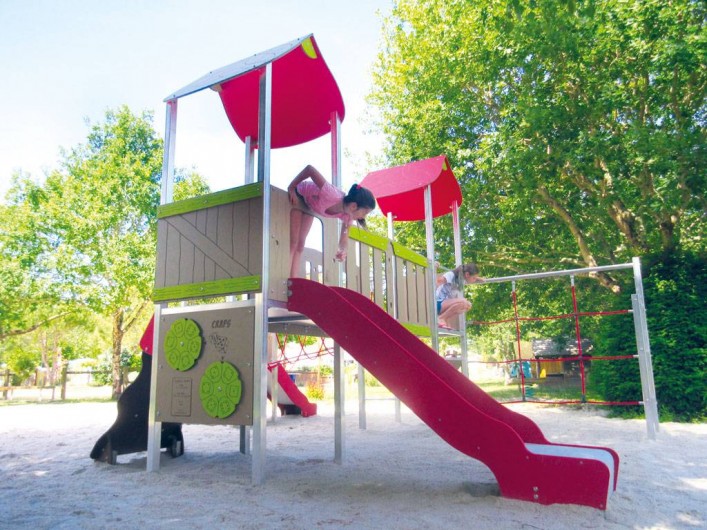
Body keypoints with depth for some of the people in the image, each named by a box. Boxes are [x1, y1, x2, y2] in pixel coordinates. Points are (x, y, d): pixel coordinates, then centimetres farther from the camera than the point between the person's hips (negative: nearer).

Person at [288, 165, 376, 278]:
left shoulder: (347, 215, -21)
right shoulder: (331, 195, -43)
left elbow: (344, 236, -8)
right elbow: (310, 169, -38)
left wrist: (342, 250, -31)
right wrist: (291, 188, -28)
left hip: (309, 204, 6)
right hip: (297, 195, -6)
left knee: (300, 245, 3)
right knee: (292, 242, -13)